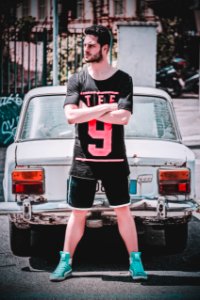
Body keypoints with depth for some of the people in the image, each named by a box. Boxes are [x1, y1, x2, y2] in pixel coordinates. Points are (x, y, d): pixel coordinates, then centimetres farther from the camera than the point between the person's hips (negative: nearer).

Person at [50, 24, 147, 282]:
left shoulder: (123, 80, -2)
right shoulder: (77, 80, 1)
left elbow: (123, 117, -14)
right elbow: (71, 116, -12)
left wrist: (86, 112, -13)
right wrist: (106, 107, -15)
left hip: (115, 160, -1)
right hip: (83, 159, 1)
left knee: (123, 211, 4)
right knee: (78, 213, 7)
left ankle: (135, 261, 13)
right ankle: (66, 262, 17)